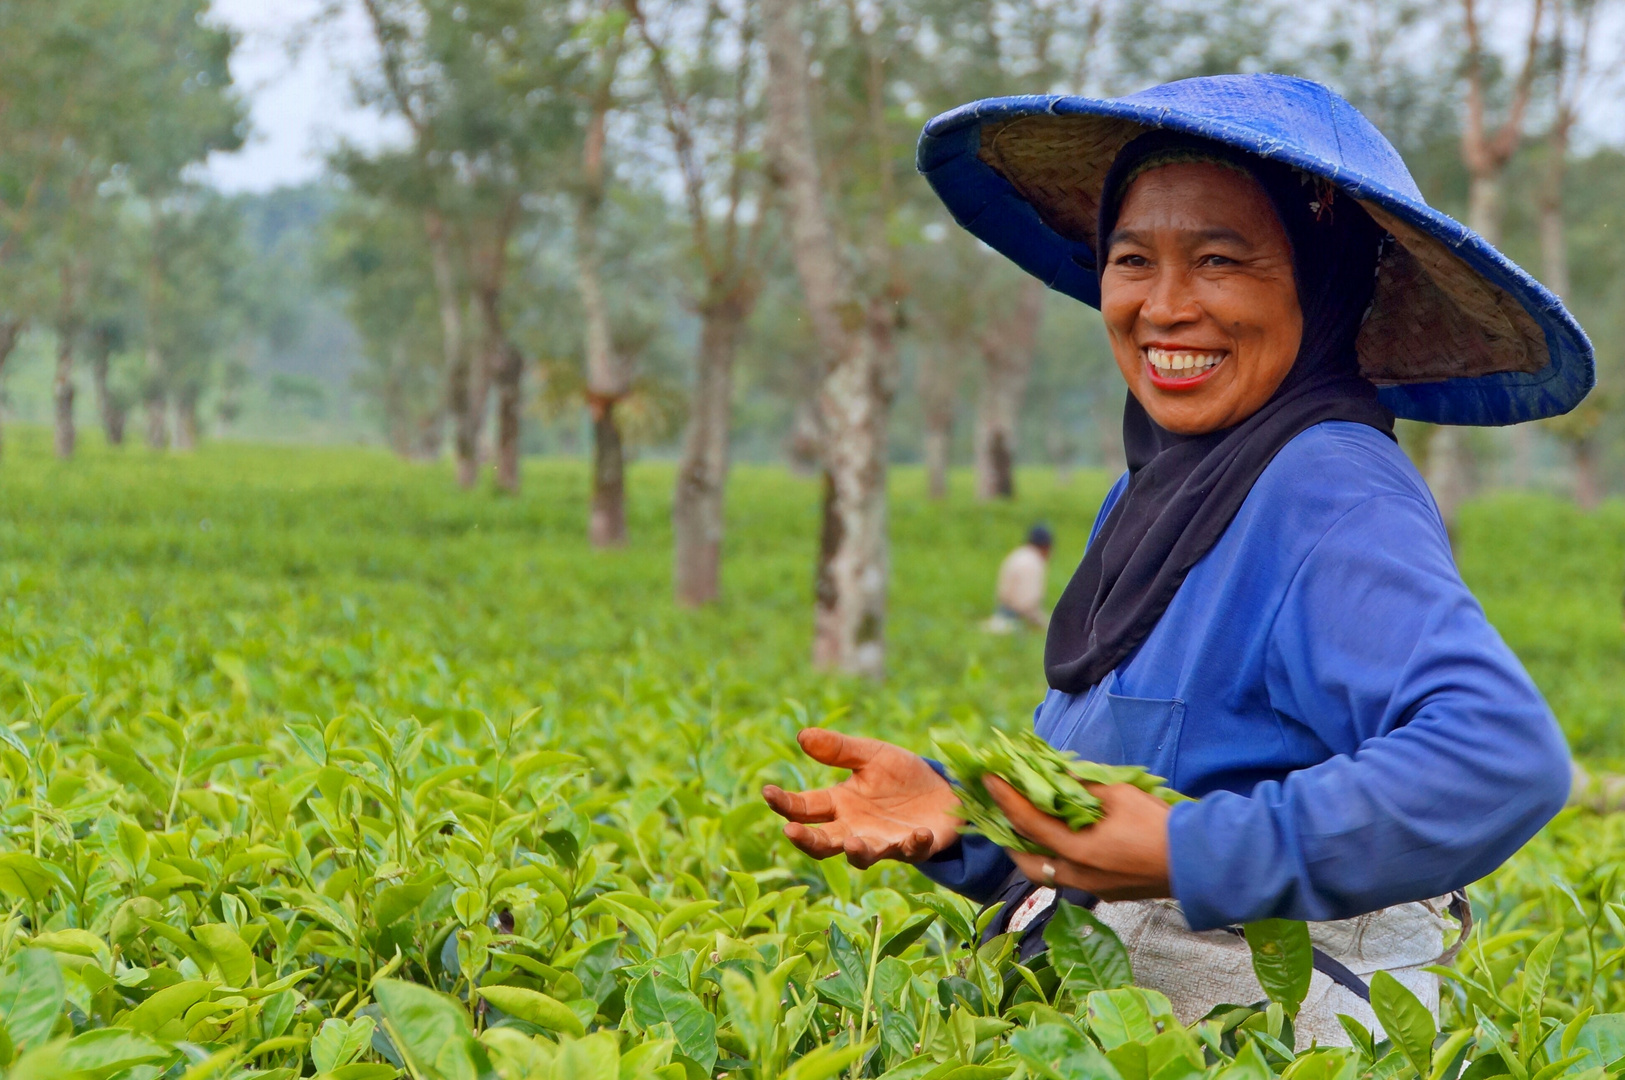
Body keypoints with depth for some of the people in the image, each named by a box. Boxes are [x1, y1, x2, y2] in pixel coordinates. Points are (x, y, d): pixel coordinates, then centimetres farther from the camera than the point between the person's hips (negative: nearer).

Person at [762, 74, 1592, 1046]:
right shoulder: (1152, 495, 12)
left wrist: (1189, 855, -26)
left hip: (1285, 1030, -7)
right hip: (1111, 1015, 7)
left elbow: (1508, 755, -28)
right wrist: (953, 811, 0)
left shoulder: (1329, 498, -14)